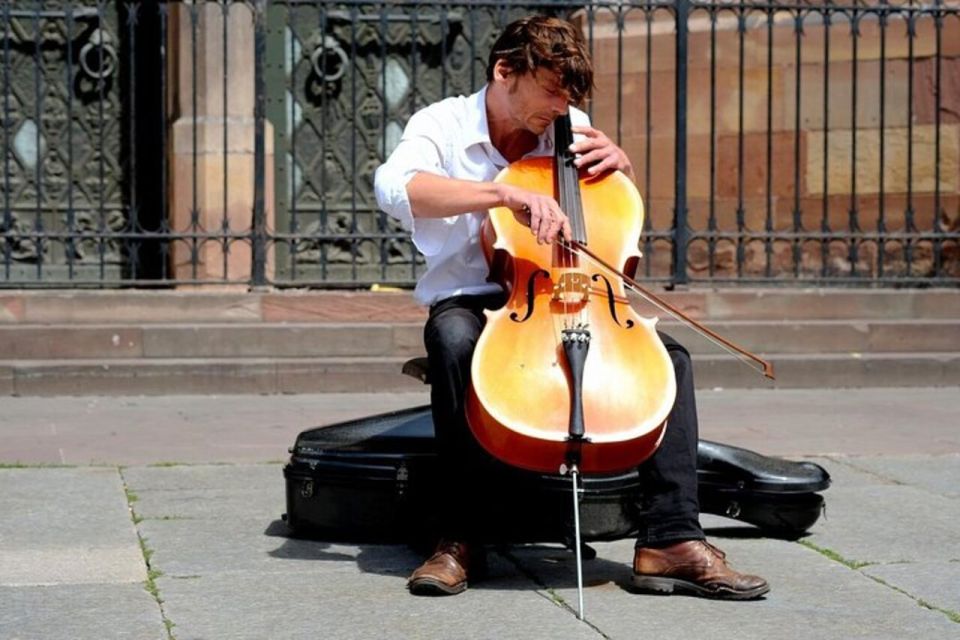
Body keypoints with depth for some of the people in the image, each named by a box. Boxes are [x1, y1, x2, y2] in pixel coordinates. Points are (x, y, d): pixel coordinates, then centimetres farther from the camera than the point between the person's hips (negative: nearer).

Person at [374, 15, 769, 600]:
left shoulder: (570, 131, 8)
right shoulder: (442, 125, -5)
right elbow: (395, 186, -28)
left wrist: (619, 163, -3)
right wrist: (507, 193, -39)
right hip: (468, 303, -4)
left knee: (669, 355, -19)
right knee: (455, 340, -40)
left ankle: (672, 538, -24)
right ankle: (459, 538, -30)